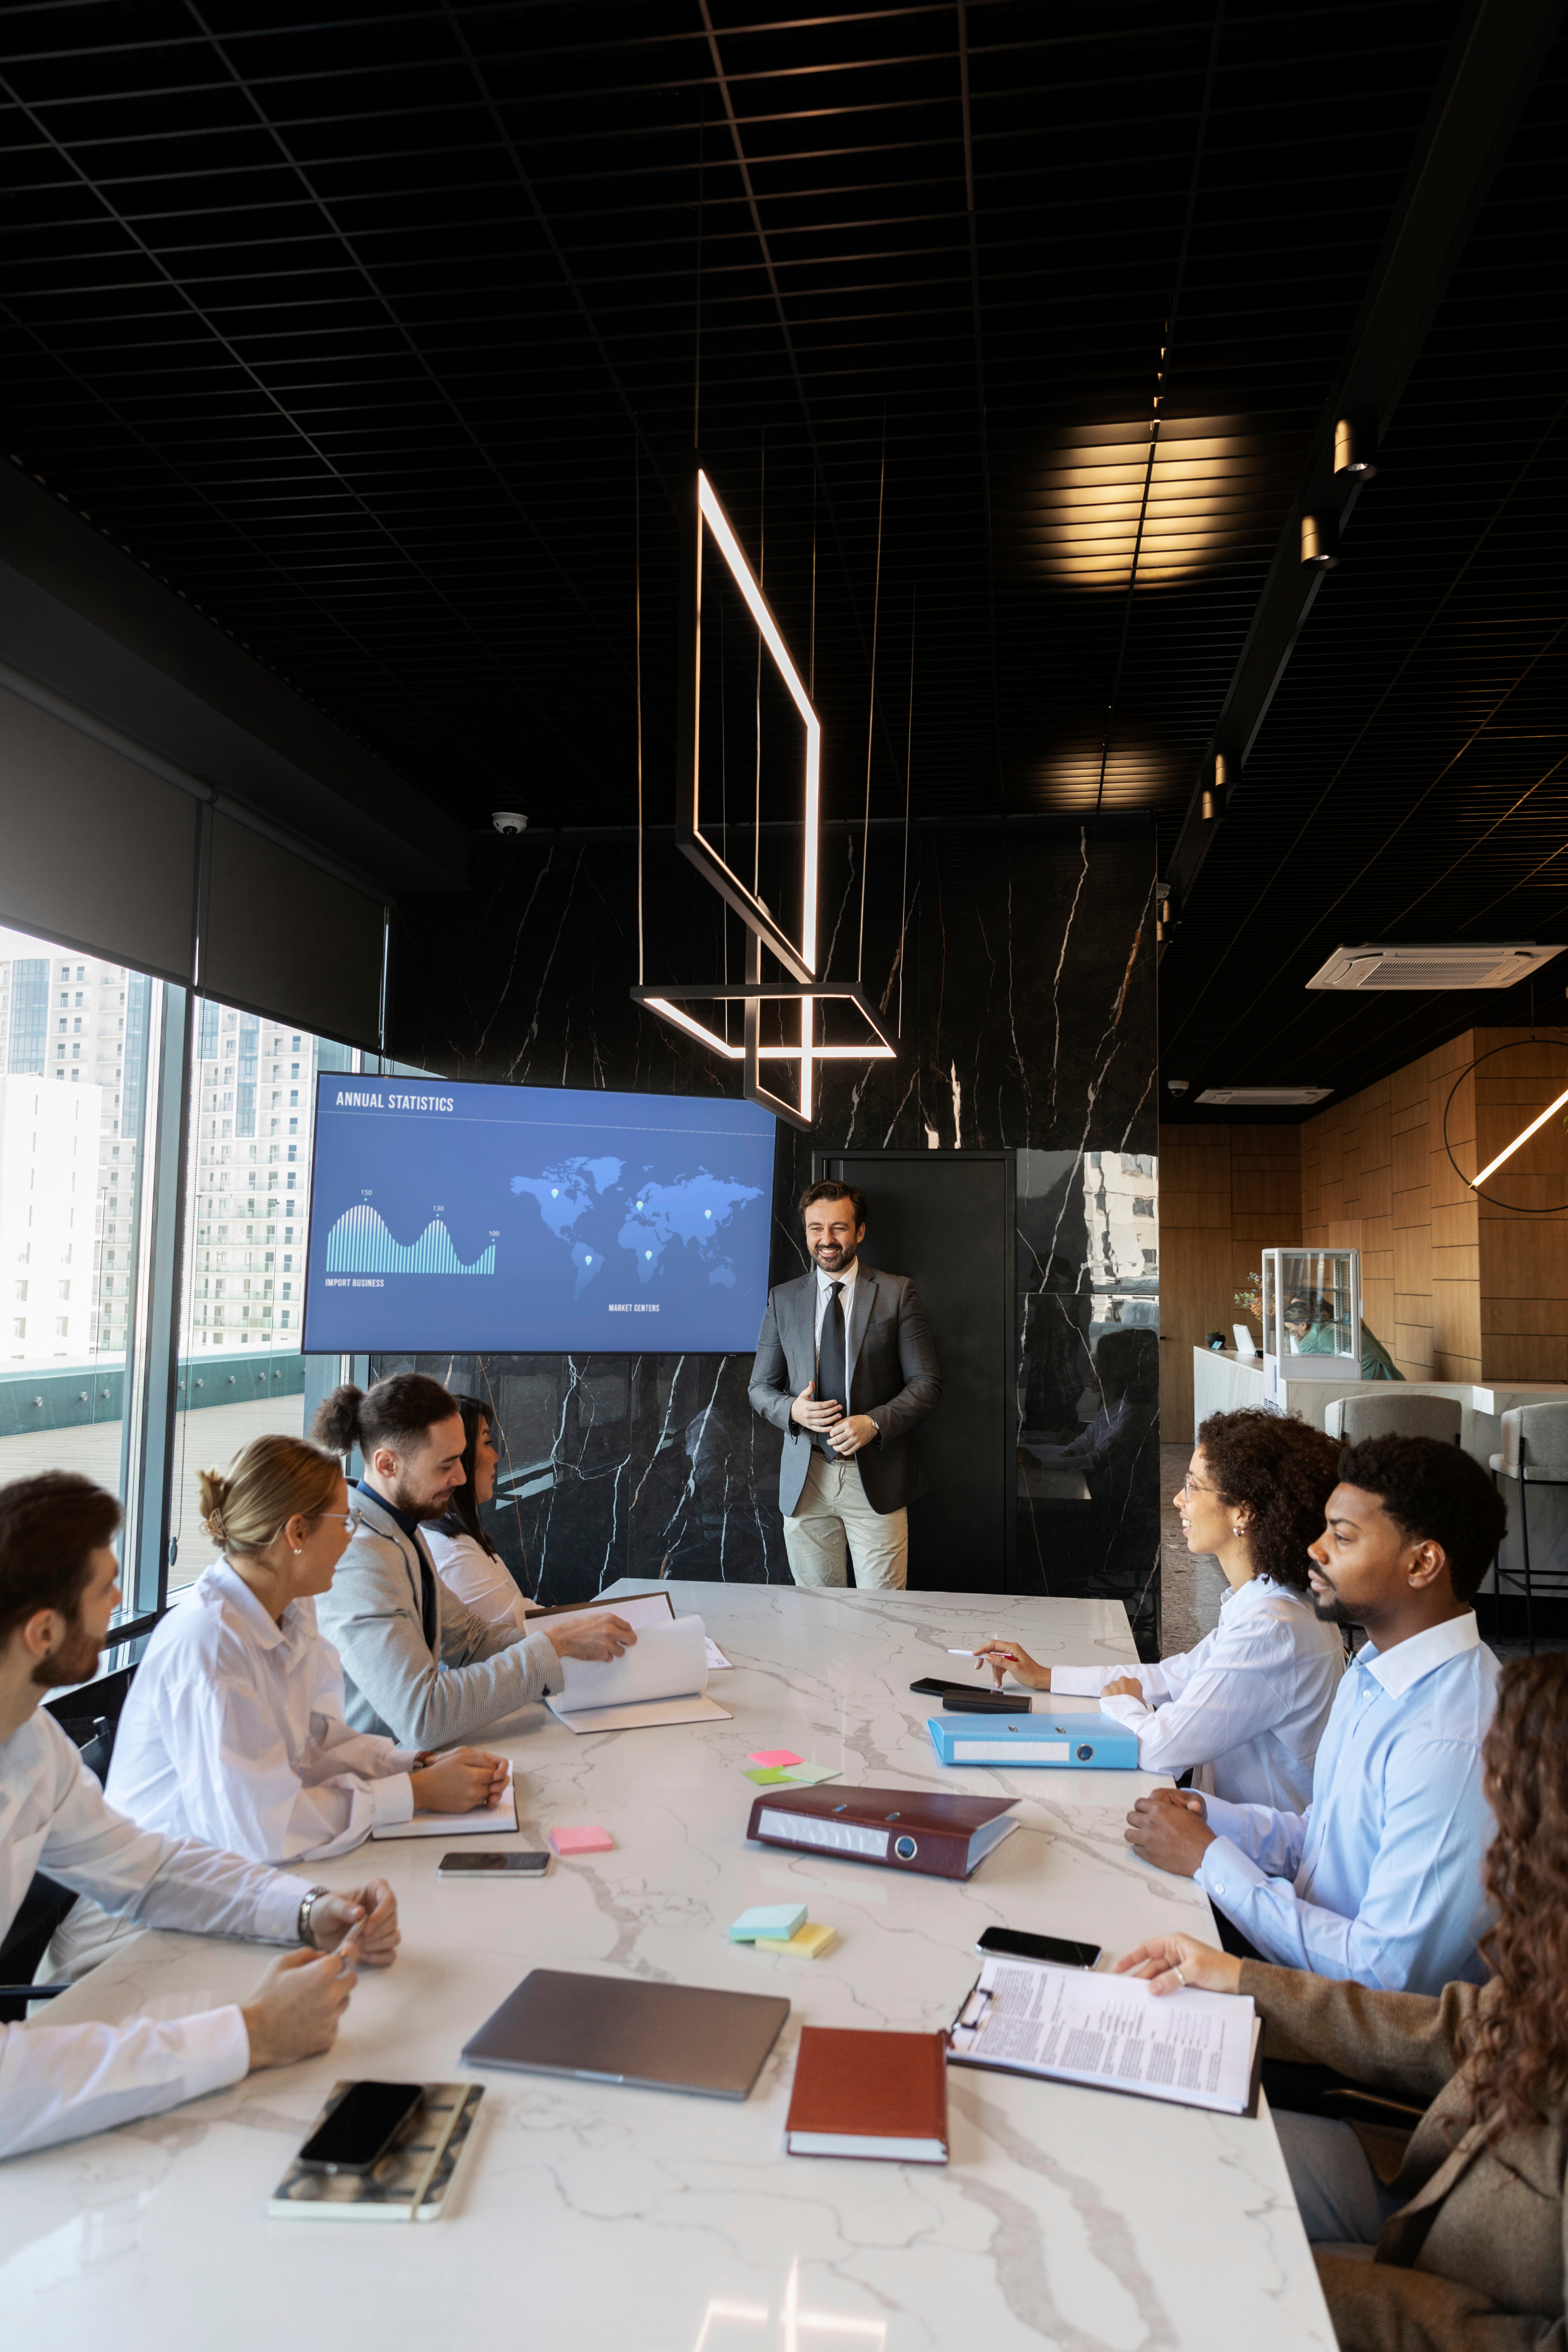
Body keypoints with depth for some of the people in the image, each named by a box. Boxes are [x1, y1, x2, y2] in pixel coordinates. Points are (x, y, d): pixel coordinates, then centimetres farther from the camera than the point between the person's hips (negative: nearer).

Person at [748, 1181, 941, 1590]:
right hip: (805, 1479, 2)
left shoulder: (897, 1293, 1)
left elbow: (926, 1382, -1)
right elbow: (761, 1388, 11)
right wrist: (792, 1409, -10)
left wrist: (874, 1422, -16)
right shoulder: (783, 1299, 8)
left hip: (875, 1477, -2)